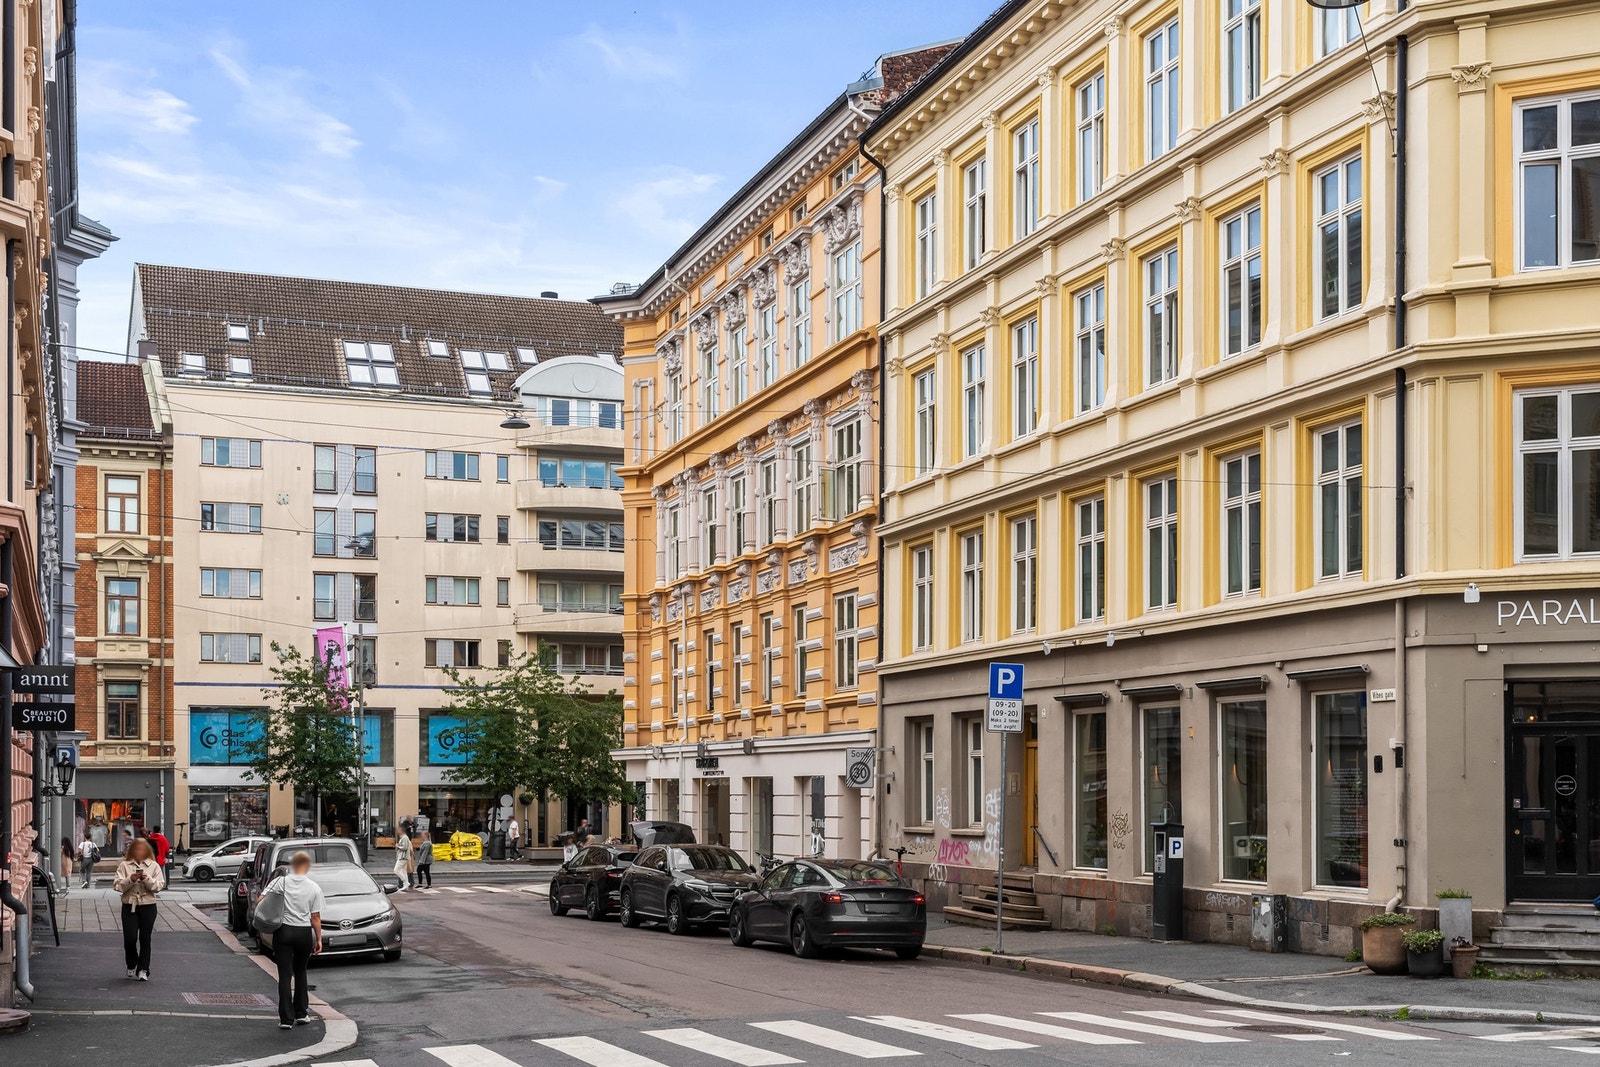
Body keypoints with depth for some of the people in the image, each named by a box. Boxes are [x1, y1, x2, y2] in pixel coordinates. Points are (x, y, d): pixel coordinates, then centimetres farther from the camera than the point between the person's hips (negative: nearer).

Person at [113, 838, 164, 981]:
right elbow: (117, 885, -5)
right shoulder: (124, 865, 3)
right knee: (130, 938, -4)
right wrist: (131, 879, -20)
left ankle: (143, 969, 8)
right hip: (129, 906, 0)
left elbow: (159, 886, -3)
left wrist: (147, 879, -19)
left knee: (145, 938, 2)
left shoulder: (154, 866, 4)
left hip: (148, 906, 0)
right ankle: (131, 965, 21)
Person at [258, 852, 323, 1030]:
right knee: (300, 972, 19)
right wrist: (319, 939, 7)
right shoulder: (314, 888, -4)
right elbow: (315, 917, -2)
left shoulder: (280, 882, -5)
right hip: (304, 932, 1)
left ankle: (286, 1018, -3)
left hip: (283, 931, -1)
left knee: (285, 975, 1)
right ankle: (301, 1014, 21)